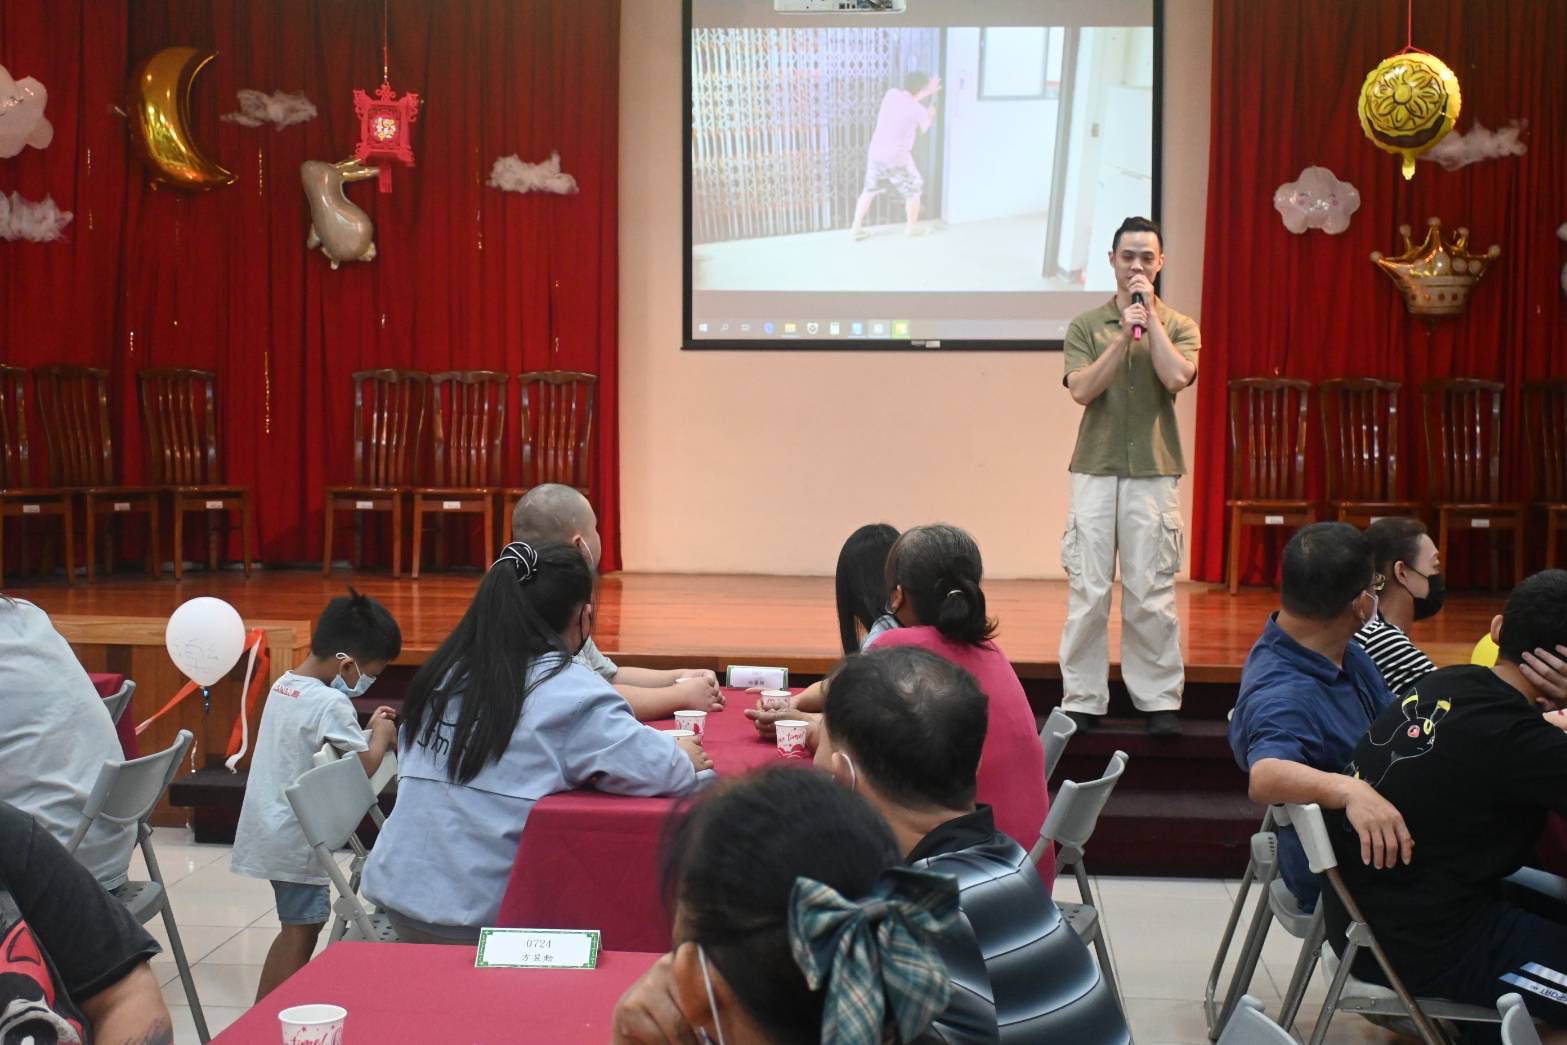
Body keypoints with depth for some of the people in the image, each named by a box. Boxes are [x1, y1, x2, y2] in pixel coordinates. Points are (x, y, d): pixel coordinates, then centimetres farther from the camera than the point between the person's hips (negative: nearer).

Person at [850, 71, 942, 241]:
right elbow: (923, 129, 6)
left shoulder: (891, 94, -3)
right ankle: (912, 227, 31)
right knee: (913, 190, 19)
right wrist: (931, 115, 26)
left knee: (869, 191, 21)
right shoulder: (918, 110, -16)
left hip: (876, 154, 5)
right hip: (897, 159, -5)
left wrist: (927, 92, 19)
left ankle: (857, 228, 21)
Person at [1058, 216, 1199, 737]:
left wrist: (1150, 318, -6)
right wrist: (1124, 334, -10)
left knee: (1152, 594, 0)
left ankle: (1160, 700, 8)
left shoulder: (1178, 325, 9)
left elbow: (1177, 377, -11)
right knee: (1087, 591, -1)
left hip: (1153, 473, 0)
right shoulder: (1086, 325, 9)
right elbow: (1082, 389, -5)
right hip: (1096, 470, 0)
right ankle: (1082, 701, 5)